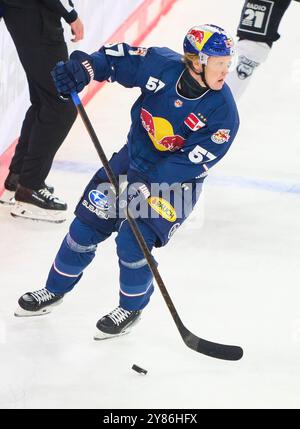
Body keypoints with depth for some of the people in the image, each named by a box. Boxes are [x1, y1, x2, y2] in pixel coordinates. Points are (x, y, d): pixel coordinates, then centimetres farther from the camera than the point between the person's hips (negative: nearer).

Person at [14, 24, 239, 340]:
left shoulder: (222, 112, -26)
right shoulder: (161, 65, -20)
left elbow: (194, 161, -26)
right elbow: (118, 58, -7)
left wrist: (148, 179, -31)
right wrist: (82, 68, -24)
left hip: (177, 180, -4)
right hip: (134, 157, 4)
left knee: (132, 243, -14)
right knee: (87, 225, 6)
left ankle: (132, 308, 14)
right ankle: (55, 290, 30)